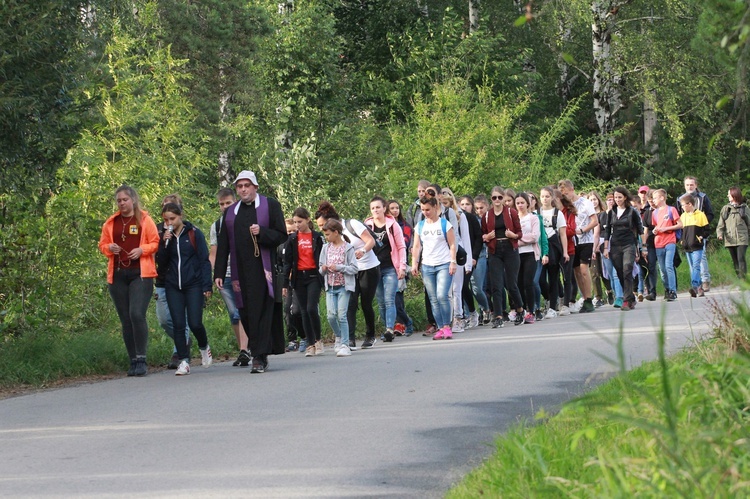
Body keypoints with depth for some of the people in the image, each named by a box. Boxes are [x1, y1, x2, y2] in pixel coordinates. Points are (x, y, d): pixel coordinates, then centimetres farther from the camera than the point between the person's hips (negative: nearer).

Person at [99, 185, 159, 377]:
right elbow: (102, 244, 19)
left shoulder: (144, 220, 4)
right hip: (117, 275, 4)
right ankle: (133, 361, 9)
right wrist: (109, 248, -2)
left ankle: (141, 359, -13)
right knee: (125, 320, 4)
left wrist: (141, 250, -13)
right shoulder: (111, 223, 14)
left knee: (137, 314, -18)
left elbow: (155, 243, 5)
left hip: (140, 274, -4)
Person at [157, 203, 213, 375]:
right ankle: (184, 361, 3)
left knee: (195, 323, -8)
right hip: (173, 287, 3)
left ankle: (204, 347, 22)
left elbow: (204, 260, -2)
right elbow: (161, 262, 5)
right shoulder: (165, 236, 9)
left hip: (194, 285, -3)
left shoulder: (194, 233, -2)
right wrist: (165, 243, -10)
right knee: (178, 324, -2)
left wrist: (207, 286, -8)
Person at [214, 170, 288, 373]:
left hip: (263, 270, -4)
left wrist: (262, 232, -16)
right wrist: (219, 273, 8)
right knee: (246, 315, 3)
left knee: (261, 313, -9)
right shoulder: (230, 212, 17)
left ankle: (259, 356, -10)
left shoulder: (270, 206, 6)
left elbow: (281, 236, 1)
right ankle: (260, 354, 14)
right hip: (240, 272, 4)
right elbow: (223, 245, 14)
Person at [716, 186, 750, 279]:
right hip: (730, 239, 3)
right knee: (735, 261, 7)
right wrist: (720, 234, -13)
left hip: (741, 239, -3)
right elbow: (721, 225, 3)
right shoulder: (725, 208, 7)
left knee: (741, 258, -16)